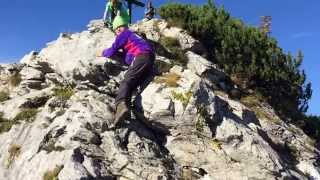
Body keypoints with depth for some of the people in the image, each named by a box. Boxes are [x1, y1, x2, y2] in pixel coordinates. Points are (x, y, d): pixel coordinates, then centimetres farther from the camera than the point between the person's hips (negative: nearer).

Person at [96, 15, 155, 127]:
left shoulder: (123, 34, 13)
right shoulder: (134, 35, 38)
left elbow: (112, 51, 9)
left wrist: (102, 53, 26)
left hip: (141, 57, -8)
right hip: (150, 59, 9)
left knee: (126, 82, -25)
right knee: (132, 85, -5)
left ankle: (121, 105, -50)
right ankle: (125, 108, -24)